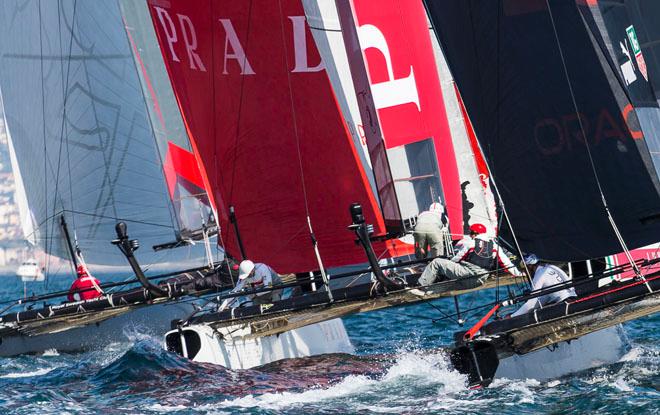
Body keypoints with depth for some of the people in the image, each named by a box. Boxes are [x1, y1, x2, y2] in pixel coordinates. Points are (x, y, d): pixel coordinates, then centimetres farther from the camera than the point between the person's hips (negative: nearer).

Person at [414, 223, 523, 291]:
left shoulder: (470, 243, -1)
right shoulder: (494, 246, 12)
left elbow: (456, 259, 5)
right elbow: (505, 262, 11)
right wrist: (518, 274, 21)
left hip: (464, 273, -6)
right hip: (478, 281, 6)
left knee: (437, 263, 2)